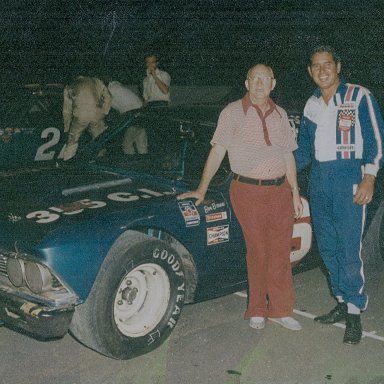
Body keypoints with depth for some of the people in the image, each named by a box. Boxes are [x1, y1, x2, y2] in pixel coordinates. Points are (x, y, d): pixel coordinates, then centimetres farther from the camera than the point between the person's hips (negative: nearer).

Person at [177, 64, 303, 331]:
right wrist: (202, 190, -7)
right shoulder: (233, 113, -3)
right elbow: (217, 153, -4)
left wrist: (295, 193, 13)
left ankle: (280, 309, 19)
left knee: (281, 252, 7)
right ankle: (257, 310, 17)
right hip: (249, 192, -4)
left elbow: (288, 156, 16)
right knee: (258, 253, 2)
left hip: (280, 191, 4)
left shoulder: (280, 114, 11)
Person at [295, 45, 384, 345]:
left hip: (348, 179, -6)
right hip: (318, 181, 6)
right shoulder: (311, 105, 15)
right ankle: (343, 303, 20)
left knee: (349, 249, -9)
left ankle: (354, 313, 0)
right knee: (327, 247, 8)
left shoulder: (359, 97, -2)